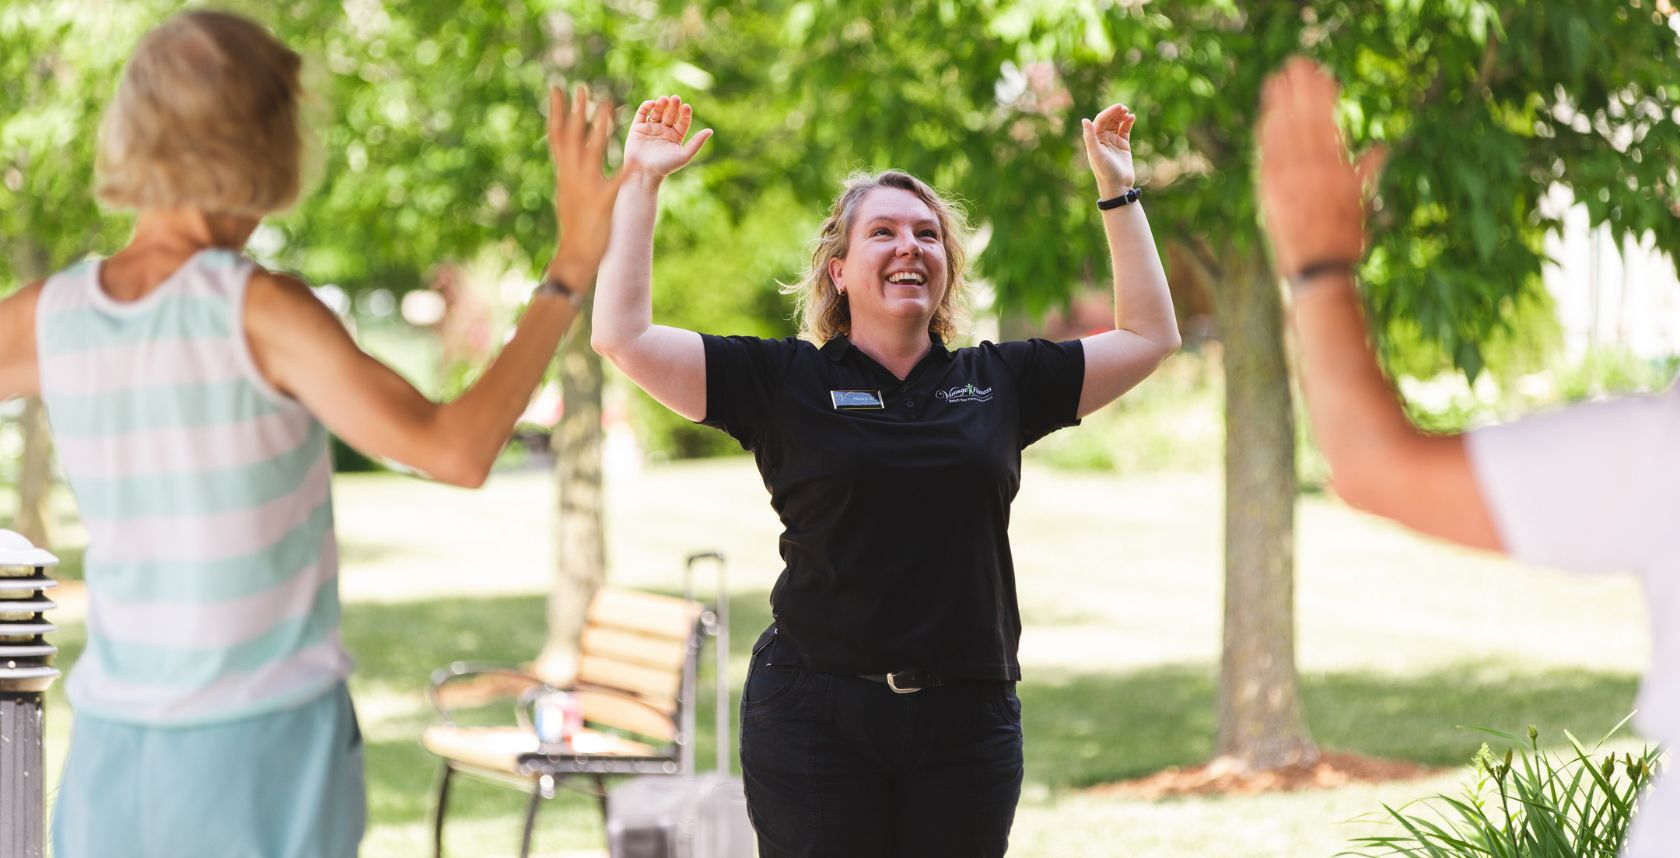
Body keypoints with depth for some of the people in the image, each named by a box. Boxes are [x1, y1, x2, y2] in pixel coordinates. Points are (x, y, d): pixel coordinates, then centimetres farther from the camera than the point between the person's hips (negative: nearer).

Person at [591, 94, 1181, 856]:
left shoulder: (1000, 382, 12)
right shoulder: (784, 383, 4)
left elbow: (1148, 336, 21)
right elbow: (623, 337, -1)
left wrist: (1117, 190, 20)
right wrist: (641, 184, 0)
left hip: (967, 718, 2)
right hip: (816, 720, -2)